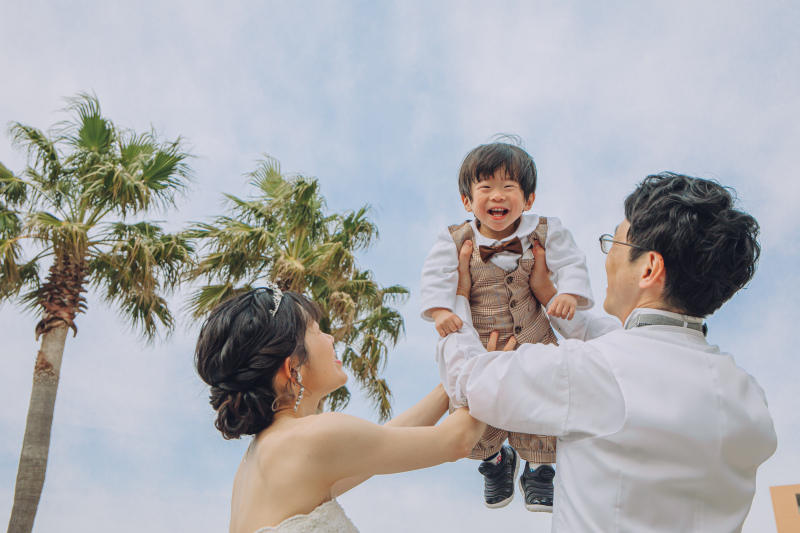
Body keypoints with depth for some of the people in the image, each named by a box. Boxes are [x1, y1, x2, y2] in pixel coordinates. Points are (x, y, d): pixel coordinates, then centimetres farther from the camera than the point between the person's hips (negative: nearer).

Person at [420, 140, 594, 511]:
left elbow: (571, 264, -7)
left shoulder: (544, 234, -4)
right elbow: (436, 276, -14)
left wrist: (569, 293, -27)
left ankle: (538, 469, 39)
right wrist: (440, 310, -31)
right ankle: (495, 461, 42)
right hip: (477, 351, 0)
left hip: (535, 346, 0)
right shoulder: (456, 241, -7)